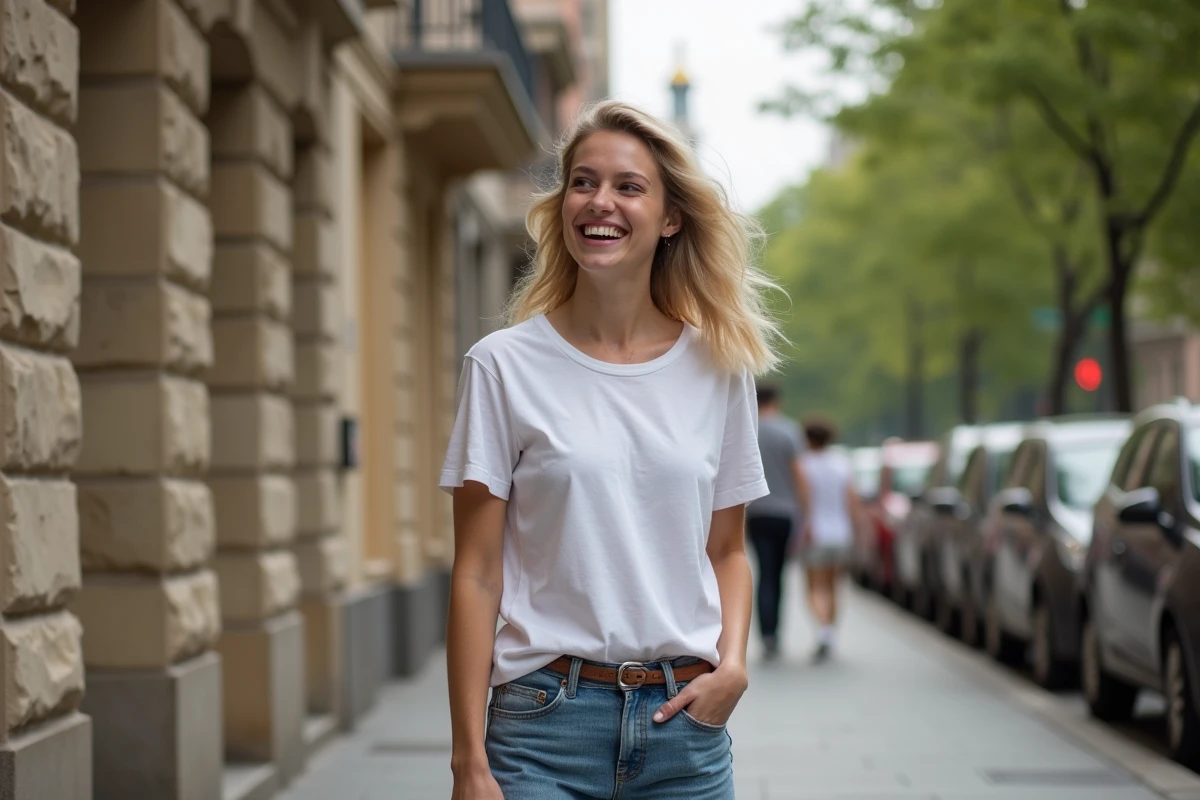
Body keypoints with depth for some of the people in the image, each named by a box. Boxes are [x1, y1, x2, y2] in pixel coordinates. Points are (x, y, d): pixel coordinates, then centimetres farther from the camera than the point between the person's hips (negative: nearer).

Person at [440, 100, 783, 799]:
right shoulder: (505, 365, -3)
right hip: (548, 718, -2)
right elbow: (477, 576, -4)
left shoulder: (719, 366, 5)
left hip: (686, 719, 2)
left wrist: (732, 663, -4)